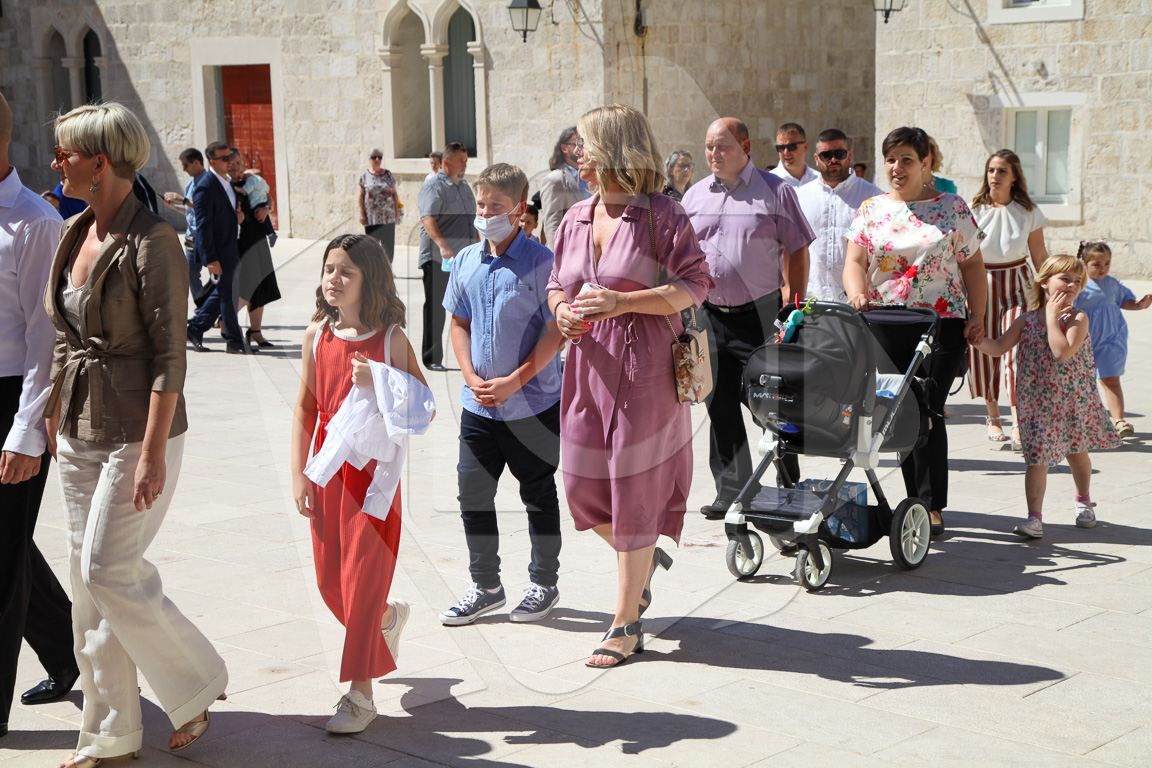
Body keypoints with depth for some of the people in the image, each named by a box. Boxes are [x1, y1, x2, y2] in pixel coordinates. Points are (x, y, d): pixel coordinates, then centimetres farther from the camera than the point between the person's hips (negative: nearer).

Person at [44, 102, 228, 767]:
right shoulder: (75, 233, 9)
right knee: (89, 577, 10)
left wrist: (152, 453, -20)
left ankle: (196, 685, 13)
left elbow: (170, 356, -18)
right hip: (80, 431, 8)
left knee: (108, 570, -9)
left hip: (137, 431, -8)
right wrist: (53, 420, 15)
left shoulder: (151, 240, -15)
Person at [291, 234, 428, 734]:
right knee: (329, 580, 10)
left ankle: (361, 693, 5)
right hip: (328, 468, 4)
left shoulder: (390, 337, -7)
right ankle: (389, 618, 42)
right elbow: (305, 409, 7)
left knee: (363, 576, -4)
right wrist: (299, 474, 2)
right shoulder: (317, 335, 3)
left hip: (375, 470, -4)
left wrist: (375, 385, -22)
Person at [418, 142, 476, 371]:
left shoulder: (465, 186, 18)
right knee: (435, 307, -2)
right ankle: (432, 358, 3)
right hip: (438, 259, -7)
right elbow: (428, 219, -23)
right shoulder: (434, 187, -9)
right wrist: (442, 245, -36)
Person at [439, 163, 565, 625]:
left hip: (533, 404, -5)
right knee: (473, 492, 8)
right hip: (478, 403, 5)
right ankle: (485, 586, 23)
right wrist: (472, 378, -3)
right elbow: (458, 323, 12)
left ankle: (543, 584, 24)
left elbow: (557, 330, -13)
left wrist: (516, 380, -17)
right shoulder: (466, 262, 5)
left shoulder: (540, 262, -11)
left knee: (538, 495, 8)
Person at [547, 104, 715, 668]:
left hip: (646, 369, -6)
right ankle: (642, 559, 39)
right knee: (582, 488, 8)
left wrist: (623, 301, -20)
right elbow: (558, 283, 20)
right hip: (589, 366, 6)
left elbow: (694, 285, -12)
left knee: (634, 491, 1)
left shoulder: (660, 215, -9)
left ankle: (626, 623, 13)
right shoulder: (577, 218, 10)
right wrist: (561, 309, -4)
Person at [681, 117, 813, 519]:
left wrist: (794, 306, -6)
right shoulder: (695, 195, 12)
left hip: (760, 315, -4)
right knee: (720, 404, 7)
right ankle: (731, 491, 15)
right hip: (709, 315, 5)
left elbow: (797, 251, -1)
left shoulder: (775, 191, -1)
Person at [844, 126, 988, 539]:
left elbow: (972, 265, 7)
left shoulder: (952, 208, 6)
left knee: (928, 411, -9)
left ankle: (932, 508, -5)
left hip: (942, 322, -2)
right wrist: (857, 292, -19)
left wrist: (977, 316, -2)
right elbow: (854, 261, 2)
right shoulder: (870, 210, 10)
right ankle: (916, 502, 13)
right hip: (886, 324, 3)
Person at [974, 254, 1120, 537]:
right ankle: (1034, 517, -7)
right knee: (1037, 457, -6)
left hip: (1073, 398, -1)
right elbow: (998, 348, 0)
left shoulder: (1077, 318, -10)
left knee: (1077, 452, 17)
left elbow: (1062, 352, -26)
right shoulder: (1027, 319, 0)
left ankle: (1083, 500, 42)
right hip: (1036, 401, 1)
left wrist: (1053, 317, -21)